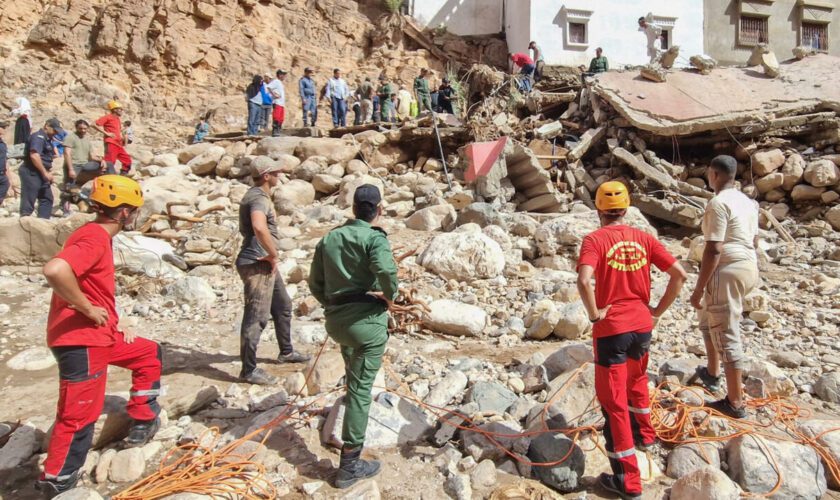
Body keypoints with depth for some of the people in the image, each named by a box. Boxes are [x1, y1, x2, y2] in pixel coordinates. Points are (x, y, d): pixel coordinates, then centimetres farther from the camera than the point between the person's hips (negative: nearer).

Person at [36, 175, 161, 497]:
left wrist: (115, 325, 15)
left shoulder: (98, 236, 11)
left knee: (148, 353, 23)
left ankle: (142, 424, 29)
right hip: (80, 340, -10)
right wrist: (88, 310, -25)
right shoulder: (94, 237, -20)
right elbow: (55, 270, -38)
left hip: (97, 335, 10)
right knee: (78, 416, 0)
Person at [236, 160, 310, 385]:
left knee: (283, 306, 21)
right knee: (257, 316, -6)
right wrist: (273, 255, -24)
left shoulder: (259, 196, 17)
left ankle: (286, 352, 37)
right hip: (256, 264, -11)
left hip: (265, 263, 11)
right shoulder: (259, 198, -18)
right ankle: (249, 370, 2)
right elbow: (259, 228, -39)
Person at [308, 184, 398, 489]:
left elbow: (315, 282, 10)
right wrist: (389, 296, -12)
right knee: (361, 388, -1)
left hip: (335, 319, 6)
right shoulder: (374, 237, -9)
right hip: (366, 319, -6)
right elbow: (386, 270, -29)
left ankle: (352, 395, 62)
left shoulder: (329, 238, 9)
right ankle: (349, 465, 3)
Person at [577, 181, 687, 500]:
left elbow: (584, 281, -29)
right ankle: (645, 433, 54)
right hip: (642, 325, 6)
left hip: (611, 329, -6)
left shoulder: (595, 240, -12)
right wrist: (657, 311, 7)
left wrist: (594, 314, -14)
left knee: (613, 401, 4)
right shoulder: (643, 238, 3)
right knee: (637, 380, 32)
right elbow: (679, 275, 1)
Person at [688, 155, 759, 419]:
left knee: (727, 335, -2)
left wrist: (698, 288, -17)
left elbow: (713, 250, -20)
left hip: (727, 271, -10)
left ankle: (735, 403, 5)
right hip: (749, 266, 10)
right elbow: (752, 240, 19)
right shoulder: (747, 201, 13)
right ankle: (712, 373, 41)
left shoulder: (718, 203, -16)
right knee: (709, 320, 26)